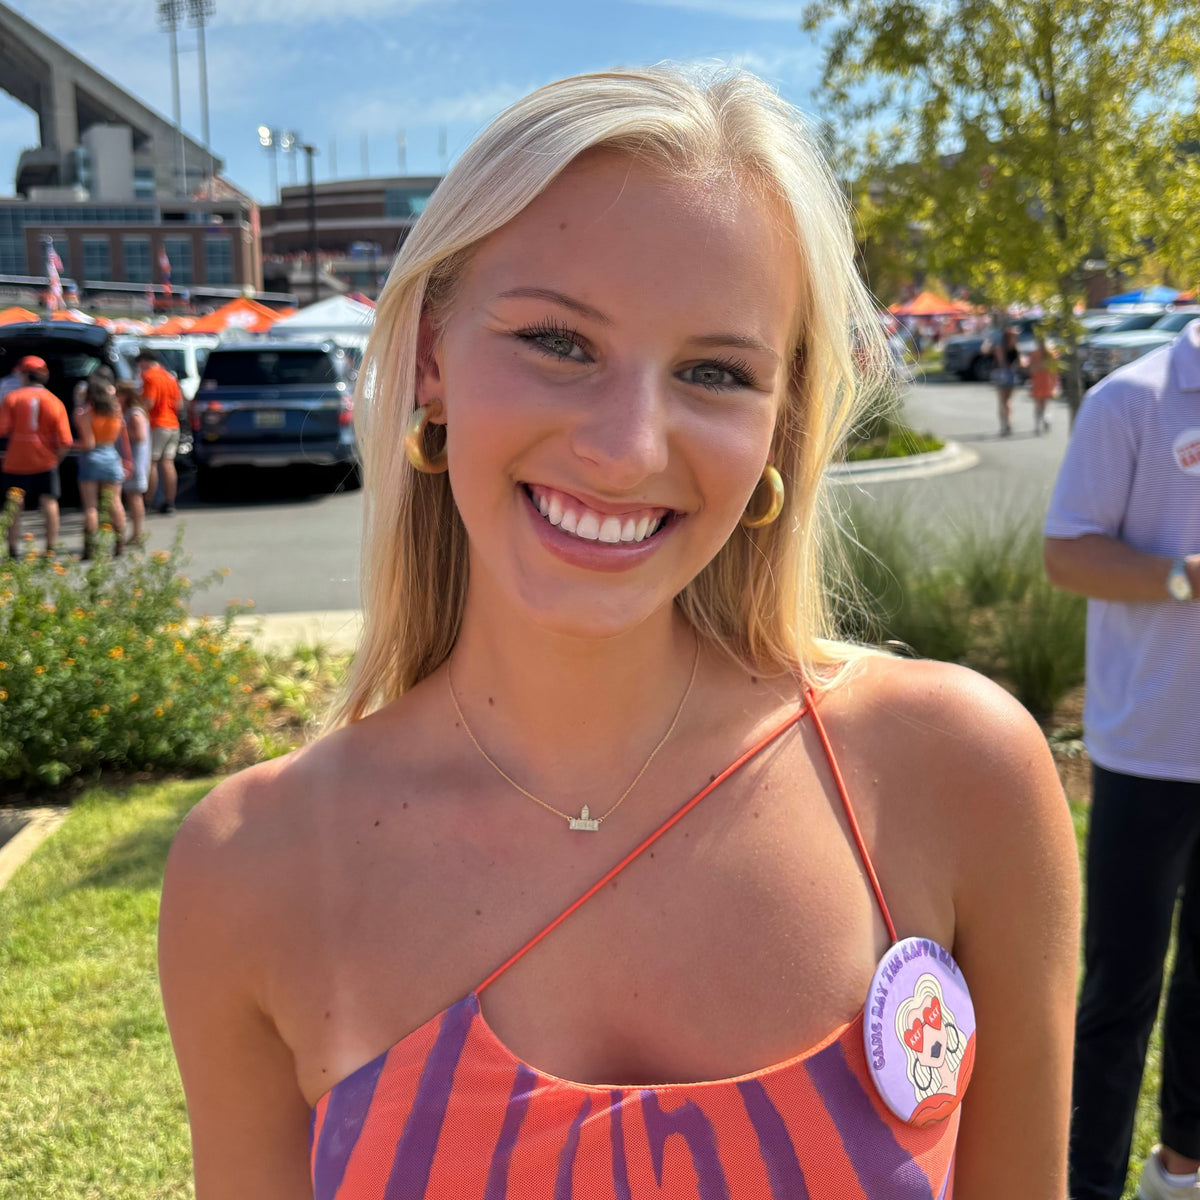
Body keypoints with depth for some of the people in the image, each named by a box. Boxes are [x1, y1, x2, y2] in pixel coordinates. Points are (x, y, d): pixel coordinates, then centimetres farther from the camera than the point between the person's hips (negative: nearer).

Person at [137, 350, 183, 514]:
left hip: (156, 425, -7)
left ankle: (148, 502, -6)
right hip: (173, 425, 7)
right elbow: (179, 402, 13)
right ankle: (169, 502, 8)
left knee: (151, 463, -5)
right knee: (168, 463, 7)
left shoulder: (150, 376, -10)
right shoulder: (170, 377, 14)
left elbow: (148, 403, -17)